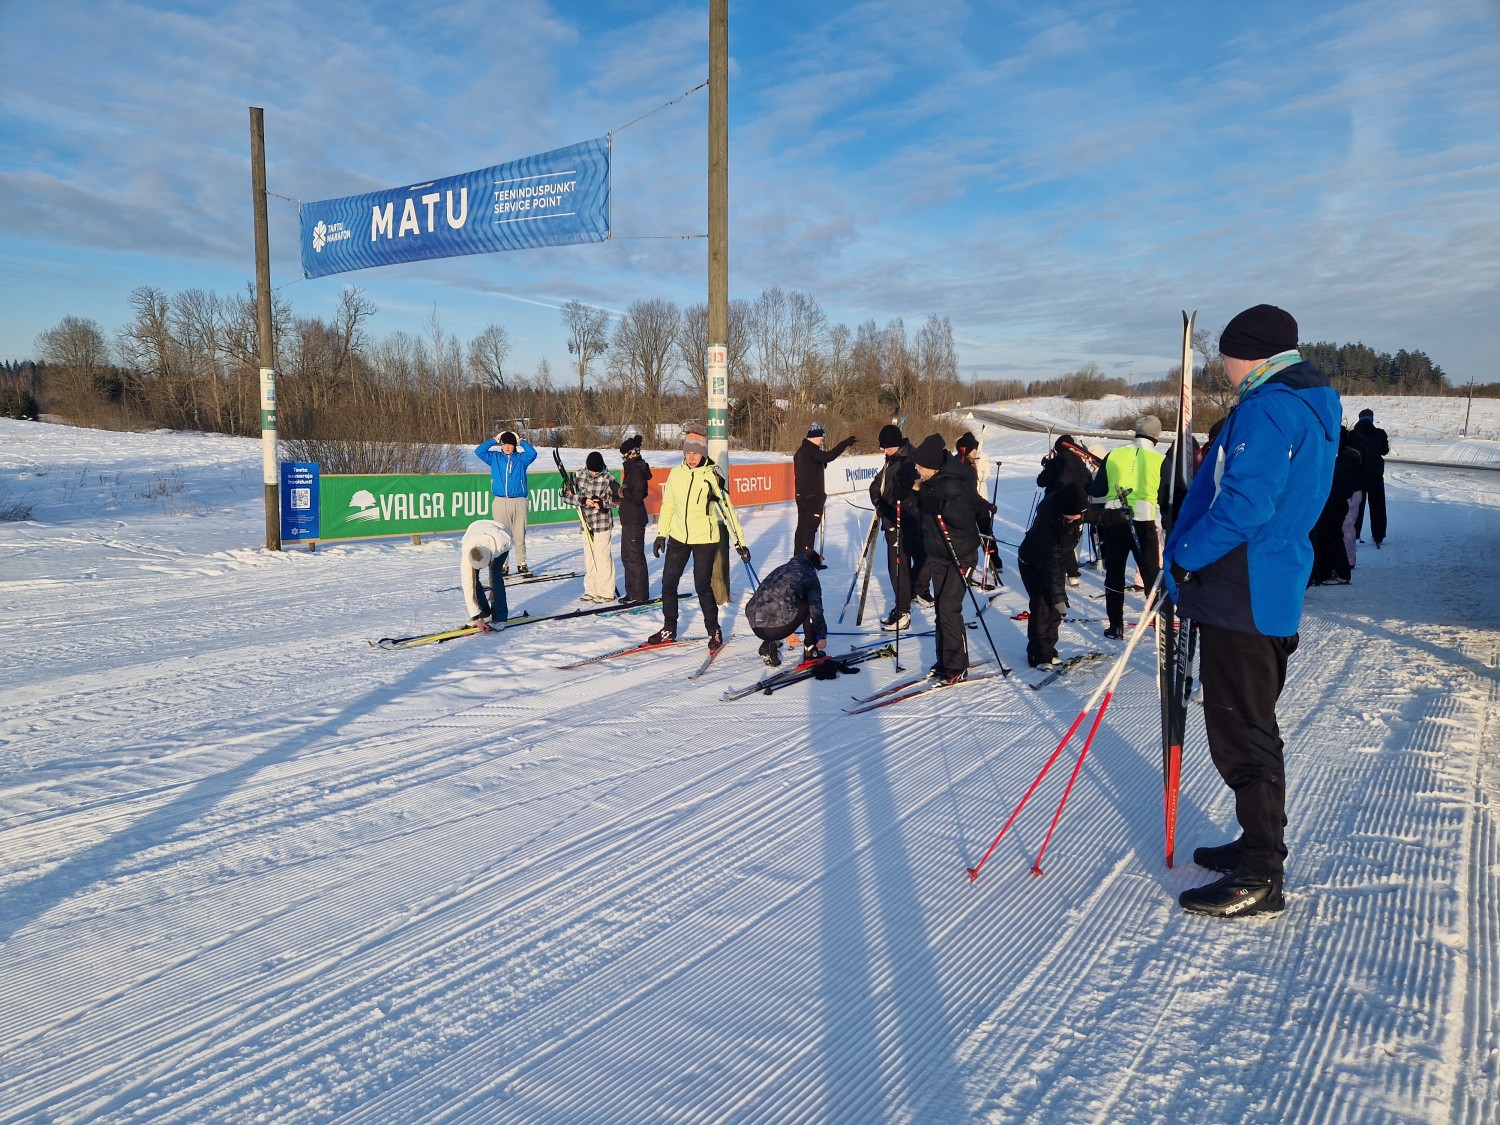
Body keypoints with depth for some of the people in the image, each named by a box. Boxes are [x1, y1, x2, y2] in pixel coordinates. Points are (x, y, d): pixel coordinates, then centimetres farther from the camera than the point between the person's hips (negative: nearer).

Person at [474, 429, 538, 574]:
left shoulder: (521, 458, 8)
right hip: (500, 502, 0)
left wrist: (521, 440, -2)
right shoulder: (494, 457, 11)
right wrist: (494, 440, 2)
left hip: (519, 502, 0)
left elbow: (532, 453, -10)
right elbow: (479, 451, 2)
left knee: (520, 535, 1)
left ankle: (521, 564, 9)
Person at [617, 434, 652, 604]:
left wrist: (624, 492, -9)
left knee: (635, 557, -4)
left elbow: (638, 496, -24)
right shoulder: (633, 467, 14)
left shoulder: (636, 470, -17)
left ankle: (640, 594, 4)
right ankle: (632, 592, 25)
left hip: (635, 520, -11)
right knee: (627, 556, 16)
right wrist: (623, 493, 6)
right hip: (629, 519, 11)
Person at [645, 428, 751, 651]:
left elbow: (727, 509, -11)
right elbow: (667, 505, 12)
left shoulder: (712, 475, -11)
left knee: (703, 586, -4)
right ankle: (669, 630, 23)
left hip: (705, 539, -5)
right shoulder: (676, 473, 1)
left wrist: (740, 542, -12)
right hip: (678, 537, 5)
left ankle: (714, 631, 14)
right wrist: (661, 534, 11)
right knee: (668, 583, 8)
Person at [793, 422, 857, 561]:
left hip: (802, 495, 9)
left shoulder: (801, 451, 16)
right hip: (813, 496, -9)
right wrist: (846, 443, -28)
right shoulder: (811, 450, -15)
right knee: (811, 527, -6)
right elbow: (829, 456, -30)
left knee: (802, 526, 14)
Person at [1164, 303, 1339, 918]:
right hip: (1272, 593, 10)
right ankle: (1259, 845, 32)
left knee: (1241, 734, -3)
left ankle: (1258, 878, 5)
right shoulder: (1313, 406, 17)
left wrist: (1184, 557, -13)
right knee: (1250, 727, 19)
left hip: (1242, 596, -10)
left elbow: (1244, 505, -25)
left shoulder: (1267, 407, -16)